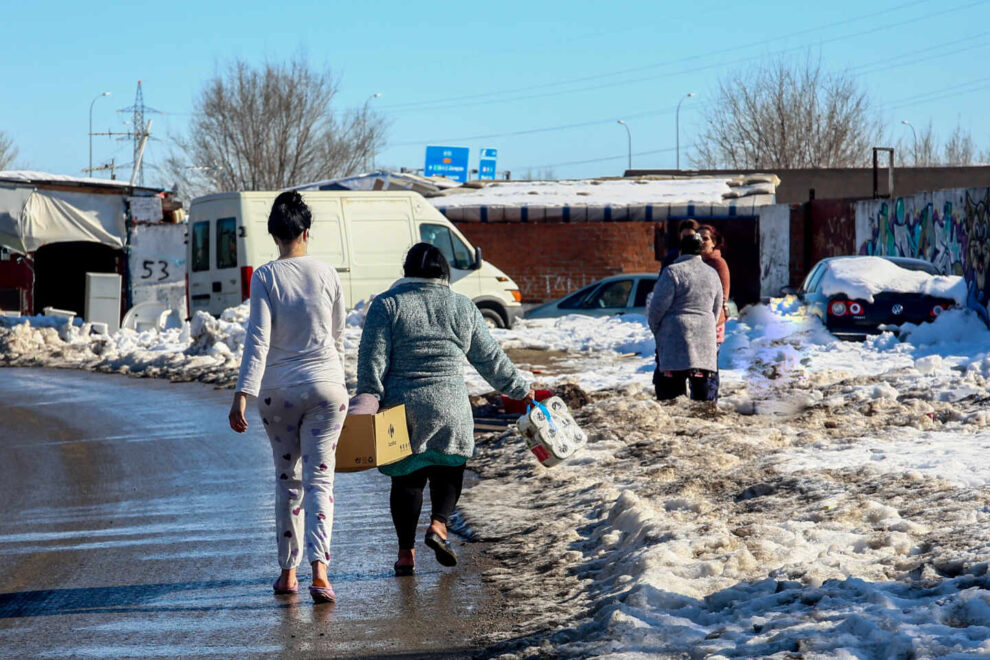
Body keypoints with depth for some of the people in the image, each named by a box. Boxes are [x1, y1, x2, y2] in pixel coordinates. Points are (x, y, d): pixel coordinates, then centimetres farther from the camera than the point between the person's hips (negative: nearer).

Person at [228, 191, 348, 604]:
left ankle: (288, 572, 19)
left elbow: (259, 338, -15)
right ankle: (319, 570, -19)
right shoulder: (327, 274, 1)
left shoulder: (266, 277, -6)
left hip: (278, 389, 0)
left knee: (287, 478, 14)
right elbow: (337, 337, 10)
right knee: (319, 478, -1)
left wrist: (243, 394, -17)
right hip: (325, 385, 1)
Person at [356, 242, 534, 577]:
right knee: (449, 470, 16)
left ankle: (406, 552, 6)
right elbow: (491, 358, 13)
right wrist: (519, 389, 24)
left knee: (406, 477, 8)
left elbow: (372, 359, -7)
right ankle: (438, 525, -7)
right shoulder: (464, 308, 8)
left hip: (401, 408, -1)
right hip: (450, 408, 1)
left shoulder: (387, 304, 0)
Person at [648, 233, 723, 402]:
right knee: (702, 381, 7)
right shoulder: (712, 274, 12)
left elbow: (659, 305, -8)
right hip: (705, 335, 6)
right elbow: (716, 309, 20)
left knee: (670, 385, -5)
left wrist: (655, 328, 8)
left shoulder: (673, 271, -9)